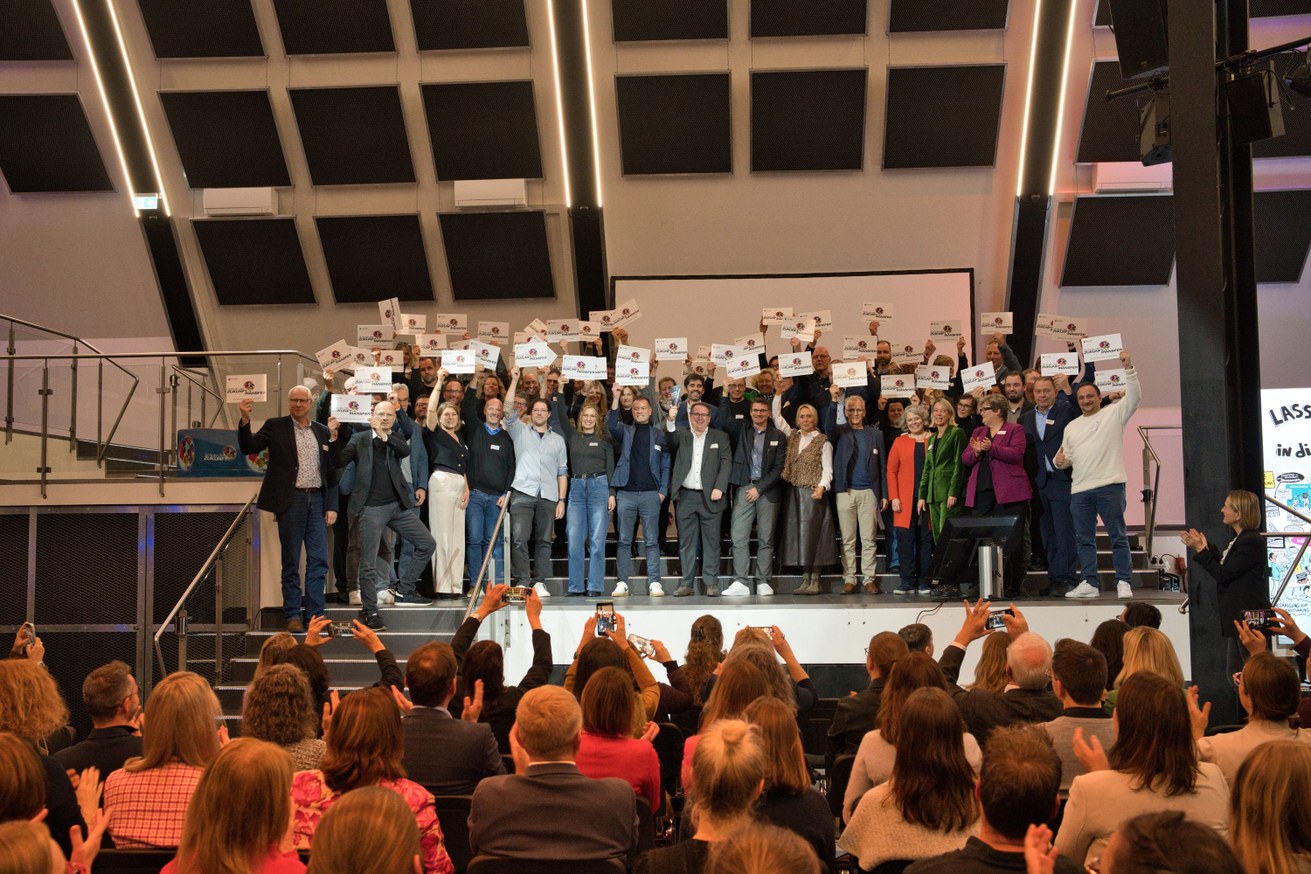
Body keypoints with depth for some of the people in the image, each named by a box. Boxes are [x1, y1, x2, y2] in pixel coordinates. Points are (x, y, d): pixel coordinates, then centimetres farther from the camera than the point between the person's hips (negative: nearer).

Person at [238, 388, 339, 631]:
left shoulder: (322, 432, 12)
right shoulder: (276, 426, 5)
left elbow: (330, 472, 13)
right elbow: (249, 447, -4)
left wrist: (332, 506, 6)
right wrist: (245, 421, -20)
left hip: (317, 499, 3)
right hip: (291, 500, -3)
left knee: (319, 561, 0)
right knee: (291, 561, 3)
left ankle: (315, 615, 6)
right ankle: (293, 616, 9)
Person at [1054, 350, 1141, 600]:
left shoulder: (1114, 413, 6)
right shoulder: (1072, 427, 21)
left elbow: (1134, 397, -9)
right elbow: (1067, 457, 23)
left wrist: (1128, 368, -18)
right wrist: (1059, 460, 0)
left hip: (1109, 485, -5)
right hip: (1080, 489, 5)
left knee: (1118, 536, -3)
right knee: (1084, 539, 7)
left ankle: (1124, 583, 0)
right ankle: (1090, 584, 12)